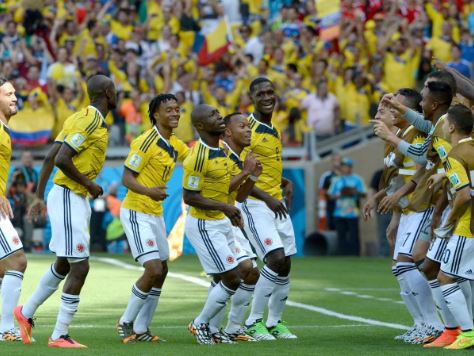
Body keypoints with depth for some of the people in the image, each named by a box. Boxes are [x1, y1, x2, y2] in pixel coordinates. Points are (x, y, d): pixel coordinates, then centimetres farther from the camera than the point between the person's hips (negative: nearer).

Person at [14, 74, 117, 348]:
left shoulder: (82, 118, 13)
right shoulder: (90, 121, -17)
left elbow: (51, 157, 15)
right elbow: (62, 159, -24)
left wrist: (40, 196, 17)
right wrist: (90, 185, -14)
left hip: (77, 199, 10)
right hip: (69, 197, -10)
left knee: (64, 265, 20)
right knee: (79, 267, -8)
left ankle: (27, 312, 32)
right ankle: (60, 336, -4)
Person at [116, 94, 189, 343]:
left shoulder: (175, 144, 9)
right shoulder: (147, 142, -16)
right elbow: (126, 177, -18)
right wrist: (148, 191, -36)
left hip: (155, 214, 9)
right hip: (136, 213, -9)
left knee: (161, 271, 9)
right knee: (154, 269, -16)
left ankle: (140, 329, 18)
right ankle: (126, 323, -1)